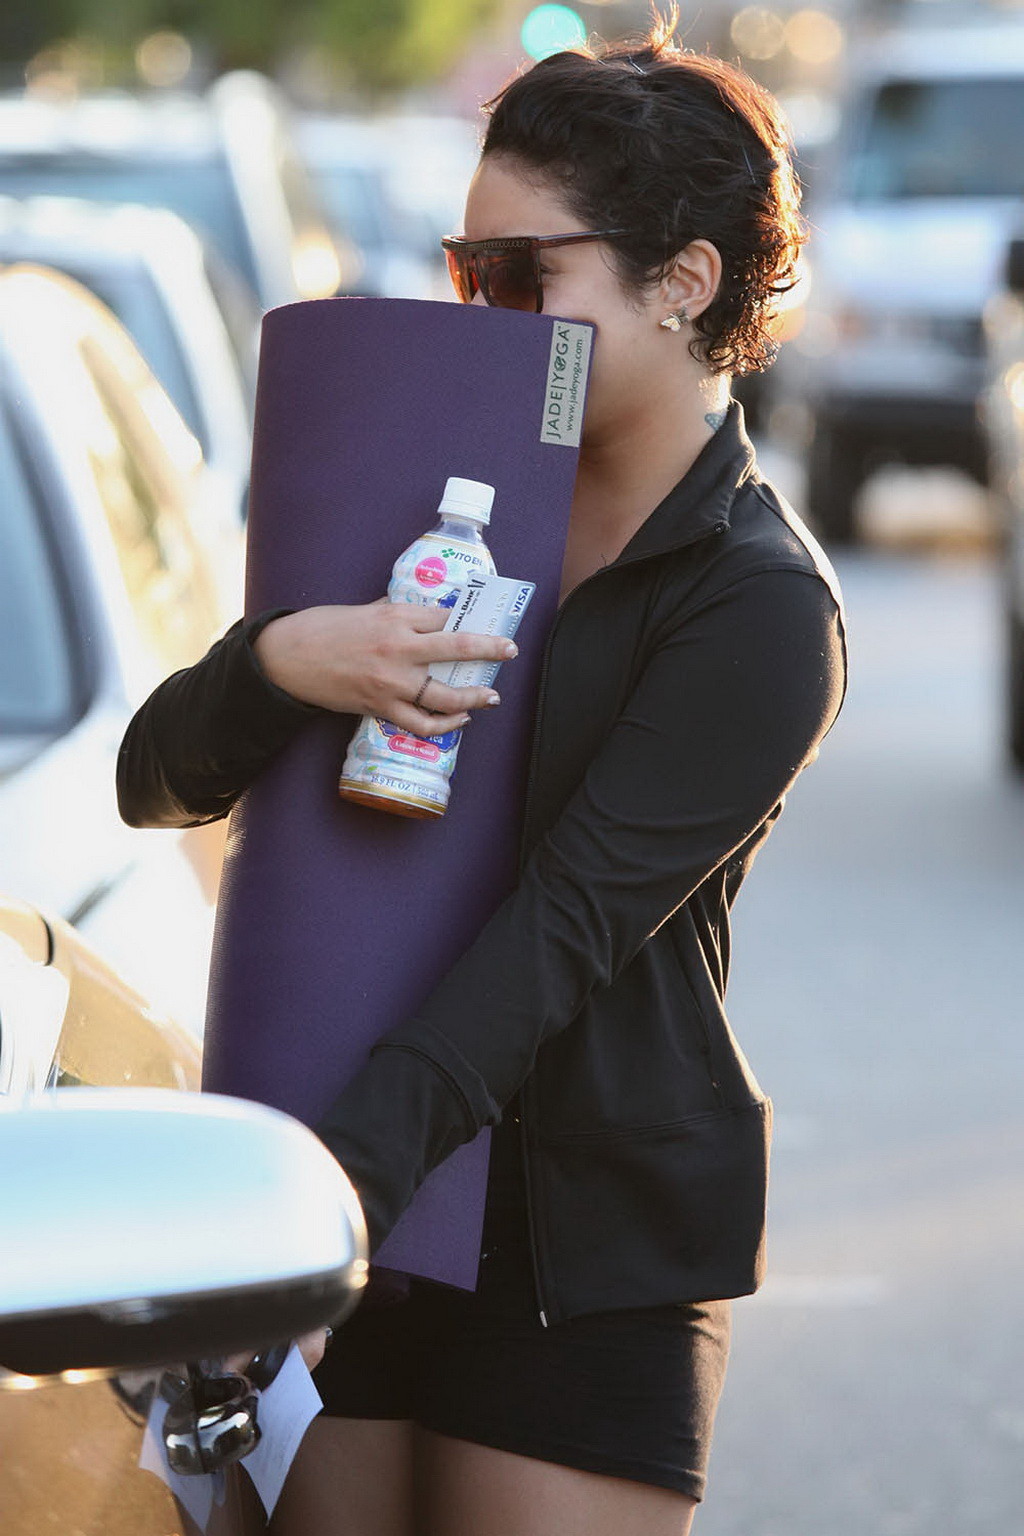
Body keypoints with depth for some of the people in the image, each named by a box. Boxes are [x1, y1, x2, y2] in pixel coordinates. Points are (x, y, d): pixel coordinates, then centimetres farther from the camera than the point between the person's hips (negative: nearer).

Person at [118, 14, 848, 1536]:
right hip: (347, 1200, 5)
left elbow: (565, 927, -20)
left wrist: (345, 1176, -31)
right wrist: (281, 659, -16)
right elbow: (158, 782, 7)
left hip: (593, 1250, -5)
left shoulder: (762, 610, -8)